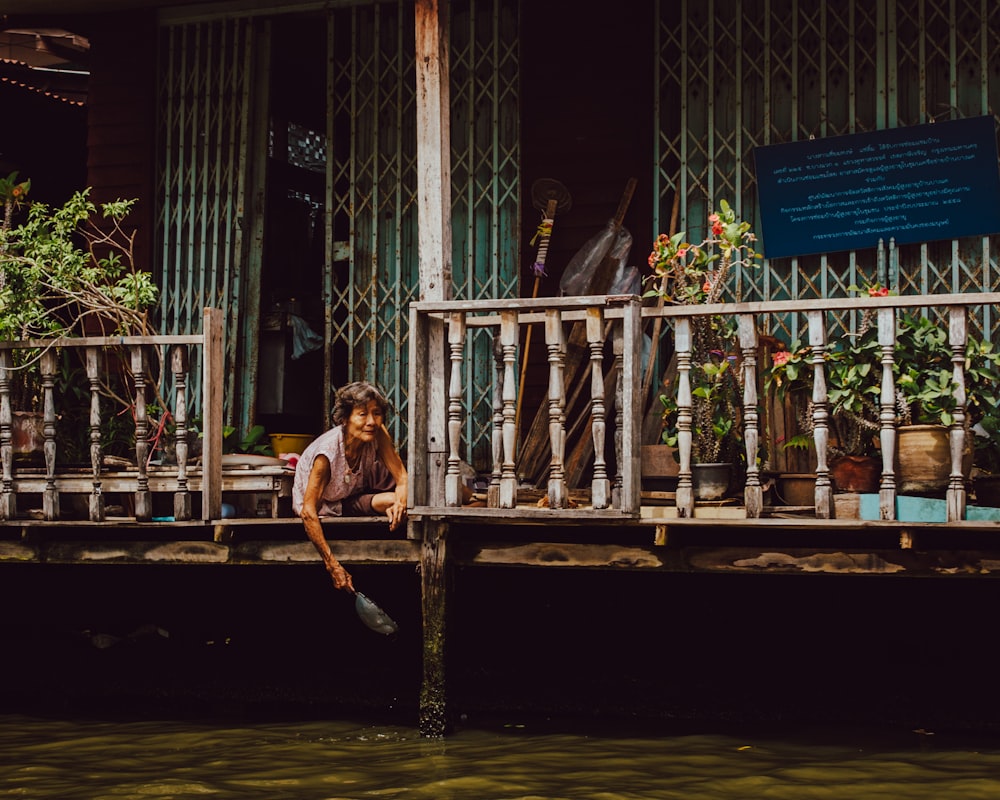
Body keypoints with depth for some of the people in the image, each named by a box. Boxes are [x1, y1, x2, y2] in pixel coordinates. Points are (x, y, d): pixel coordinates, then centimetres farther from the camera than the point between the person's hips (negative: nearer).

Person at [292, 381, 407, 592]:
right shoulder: (327, 452, -34)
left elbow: (402, 476, -18)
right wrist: (333, 565, -42)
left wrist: (400, 503, -44)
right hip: (323, 509, -6)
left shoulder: (377, 434, -18)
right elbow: (308, 512, -36)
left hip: (353, 497, 6)